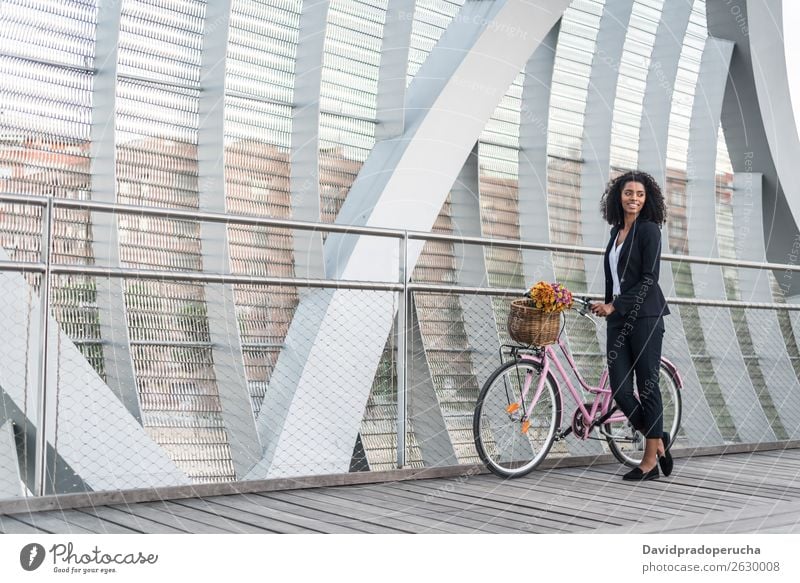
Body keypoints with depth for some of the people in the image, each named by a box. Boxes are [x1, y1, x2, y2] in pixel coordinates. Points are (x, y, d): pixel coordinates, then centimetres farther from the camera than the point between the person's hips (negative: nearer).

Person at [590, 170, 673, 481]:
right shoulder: (617, 231, 16)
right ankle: (657, 439, 23)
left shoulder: (649, 229, -5)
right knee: (619, 388, 1)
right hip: (617, 318, 7)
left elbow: (648, 279, -12)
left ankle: (650, 460, 8)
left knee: (646, 384, -1)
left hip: (644, 316, -6)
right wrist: (608, 307, 24)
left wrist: (613, 305, -15)